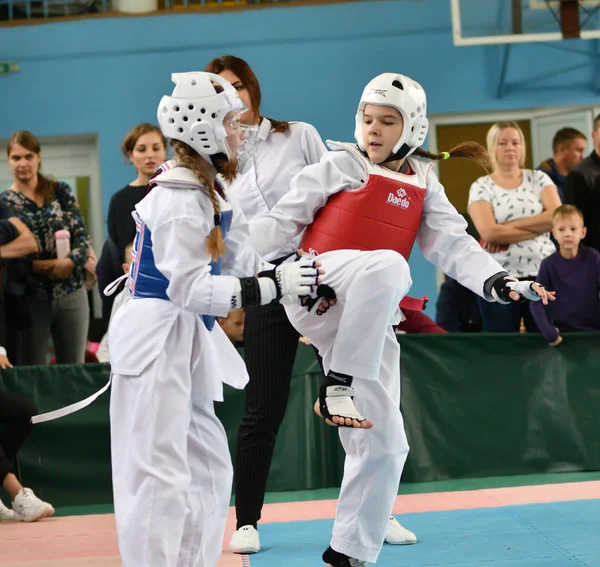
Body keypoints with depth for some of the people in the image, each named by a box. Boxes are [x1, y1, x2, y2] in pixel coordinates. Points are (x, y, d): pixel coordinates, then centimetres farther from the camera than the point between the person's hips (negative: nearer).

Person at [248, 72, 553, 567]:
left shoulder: (423, 186, 15)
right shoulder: (339, 165, 4)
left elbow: (453, 246, 6)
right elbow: (281, 222, 4)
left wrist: (500, 283, -11)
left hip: (372, 322, 5)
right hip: (318, 293, -5)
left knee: (383, 443, 3)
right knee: (386, 266, -38)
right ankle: (336, 387, -33)